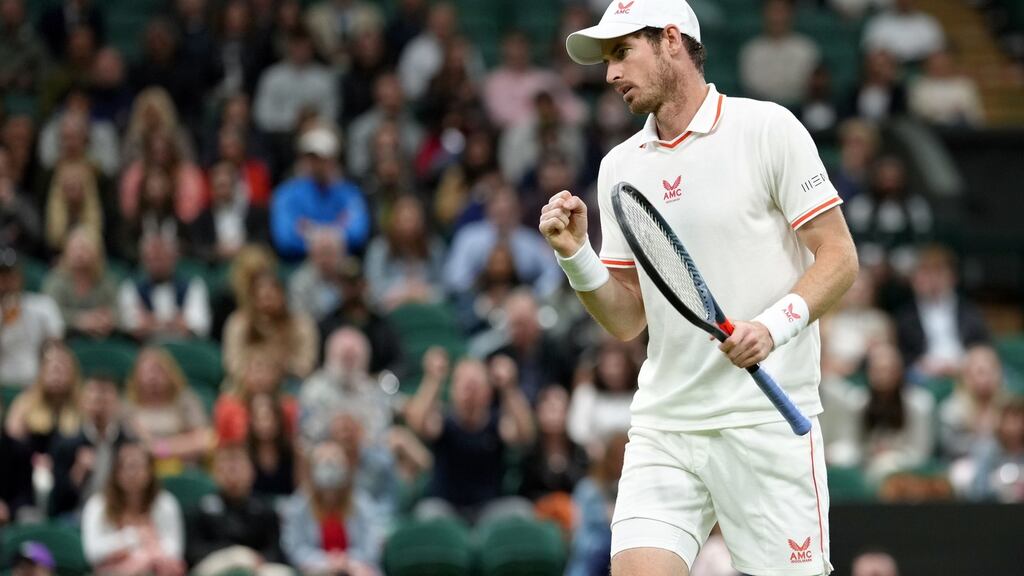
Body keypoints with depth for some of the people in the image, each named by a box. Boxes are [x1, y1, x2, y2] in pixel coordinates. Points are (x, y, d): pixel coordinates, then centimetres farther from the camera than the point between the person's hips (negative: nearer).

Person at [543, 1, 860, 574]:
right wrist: (576, 254, -3)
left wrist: (775, 324, -20)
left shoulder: (768, 129, -2)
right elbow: (628, 320, 14)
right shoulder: (620, 167, 13)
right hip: (662, 427, 4)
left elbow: (839, 258, -4)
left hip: (767, 421, -4)